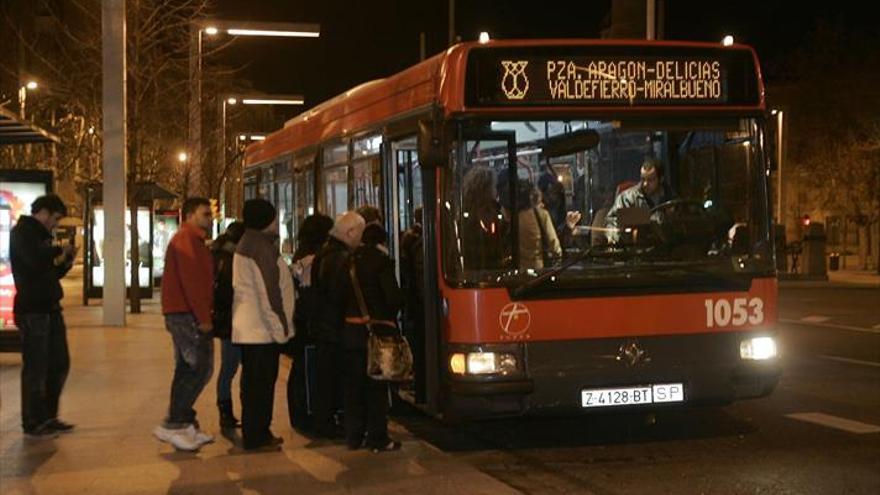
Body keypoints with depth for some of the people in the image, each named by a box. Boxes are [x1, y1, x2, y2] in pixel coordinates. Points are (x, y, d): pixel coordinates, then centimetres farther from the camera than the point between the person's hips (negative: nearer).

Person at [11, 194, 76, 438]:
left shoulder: (40, 235, 19)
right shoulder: (22, 232, -8)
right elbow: (36, 259, -28)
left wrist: (66, 262, 8)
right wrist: (59, 251, -12)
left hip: (50, 309, 9)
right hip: (32, 311, -9)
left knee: (59, 364, 13)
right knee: (36, 369, -4)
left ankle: (48, 417, 22)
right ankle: (33, 423, 4)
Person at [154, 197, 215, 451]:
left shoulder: (192, 240, 22)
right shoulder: (186, 239, -11)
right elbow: (191, 281, -20)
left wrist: (203, 315, 15)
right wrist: (203, 318, -21)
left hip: (184, 315, 11)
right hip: (187, 315, -11)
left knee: (188, 370, 12)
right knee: (200, 368, -11)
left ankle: (185, 425, 17)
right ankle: (172, 424, -10)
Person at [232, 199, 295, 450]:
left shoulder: (245, 245, 16)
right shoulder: (262, 246, -15)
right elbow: (268, 291, -19)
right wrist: (280, 327, -15)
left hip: (248, 327, 10)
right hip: (263, 328, -10)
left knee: (253, 382, 14)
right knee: (261, 383, -4)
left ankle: (254, 434, 21)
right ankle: (257, 436, 1)